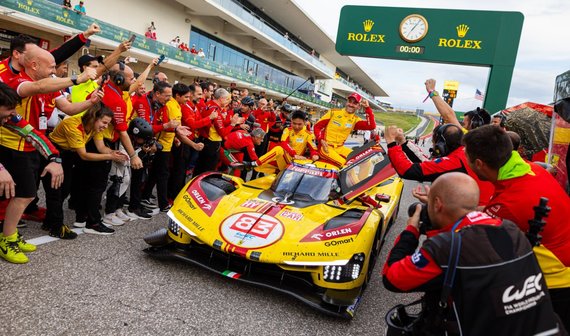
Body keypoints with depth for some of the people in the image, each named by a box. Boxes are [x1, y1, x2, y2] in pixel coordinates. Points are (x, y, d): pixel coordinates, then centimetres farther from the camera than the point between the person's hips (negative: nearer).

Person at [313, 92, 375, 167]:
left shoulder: (355, 120, 6)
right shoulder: (334, 112, -2)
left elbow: (372, 126, -10)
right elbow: (317, 126, 0)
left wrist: (367, 108, -12)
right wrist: (321, 140, -16)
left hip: (339, 148, 5)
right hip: (325, 147, -5)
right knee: (343, 163, -26)